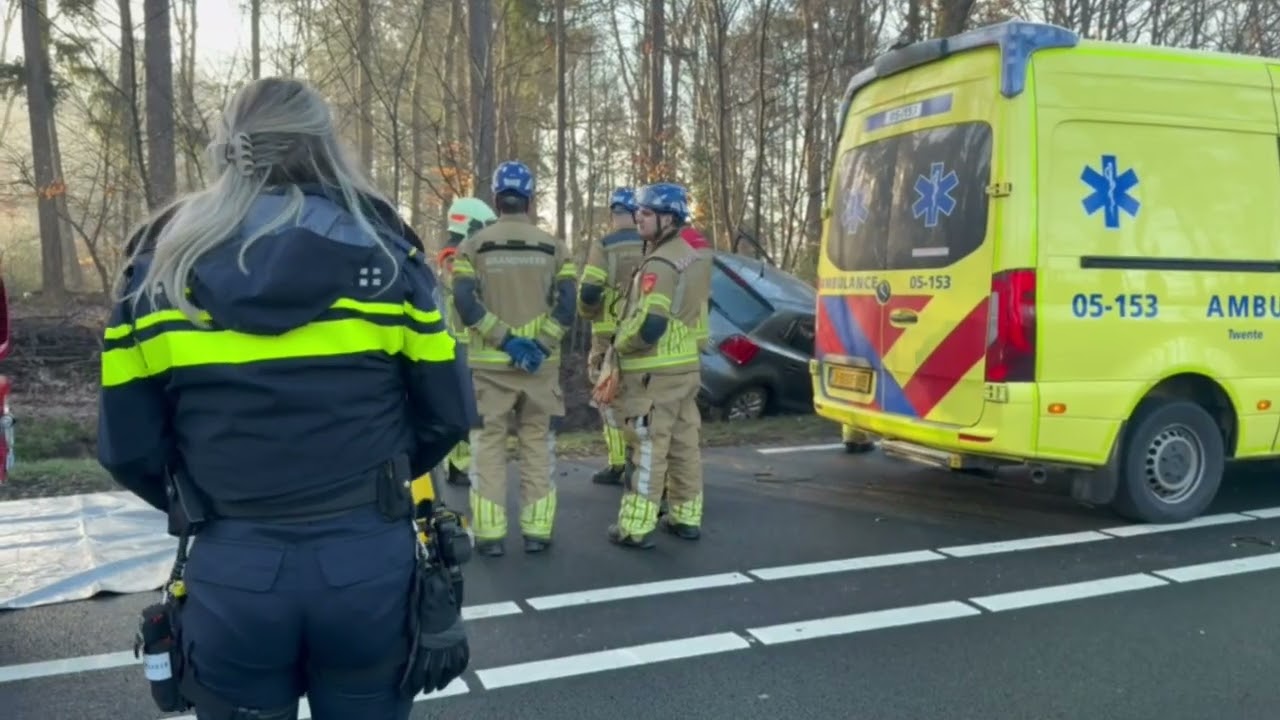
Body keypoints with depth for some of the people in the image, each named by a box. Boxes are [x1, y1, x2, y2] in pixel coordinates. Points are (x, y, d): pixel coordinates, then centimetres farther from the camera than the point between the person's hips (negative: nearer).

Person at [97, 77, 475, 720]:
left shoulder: (162, 263, 0)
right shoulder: (382, 251, -3)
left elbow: (128, 447, 1)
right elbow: (446, 415, 0)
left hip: (230, 571, 1)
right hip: (368, 561, 0)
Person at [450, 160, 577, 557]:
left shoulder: (473, 245, 1)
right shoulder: (554, 246, 4)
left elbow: (465, 303, -11)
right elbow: (567, 305, -7)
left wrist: (504, 339, -11)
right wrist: (540, 345, -10)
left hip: (490, 363, -1)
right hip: (541, 364, 1)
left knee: (489, 447, 5)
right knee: (538, 446, 9)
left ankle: (490, 534, 5)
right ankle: (537, 530, 11)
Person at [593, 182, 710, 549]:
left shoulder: (659, 264, -17)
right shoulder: (694, 258, 14)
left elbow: (648, 325, -25)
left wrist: (618, 346, -5)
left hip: (655, 372, -9)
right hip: (686, 365, 9)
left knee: (649, 449, -5)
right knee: (684, 446, 13)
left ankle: (635, 528, 0)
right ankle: (686, 518, 21)